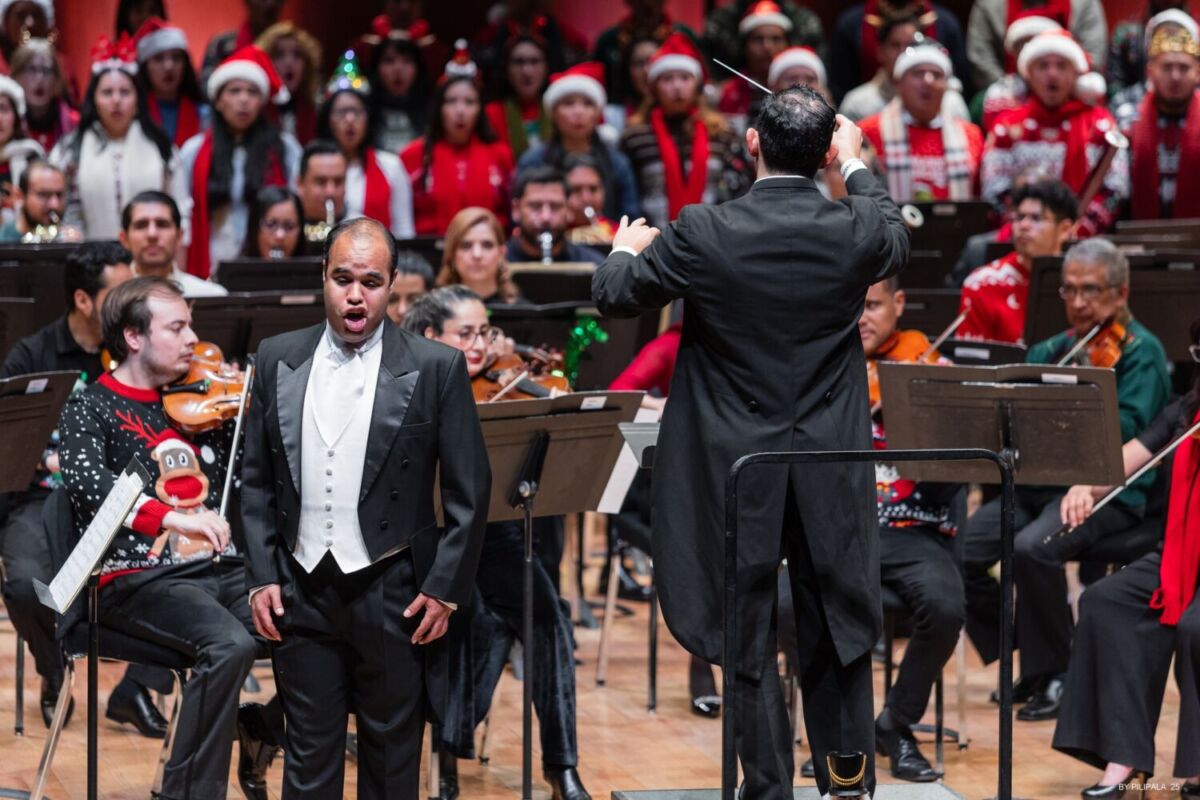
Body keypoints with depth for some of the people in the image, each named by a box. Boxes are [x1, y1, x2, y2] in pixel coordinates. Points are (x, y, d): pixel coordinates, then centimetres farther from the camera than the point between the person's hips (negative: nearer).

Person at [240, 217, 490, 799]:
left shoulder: (436, 368, -5)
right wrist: (260, 575, 2)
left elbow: (469, 491, -3)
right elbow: (256, 479, 9)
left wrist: (446, 589, -6)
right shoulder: (278, 359, 4)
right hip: (301, 593, 2)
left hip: (394, 596, -2)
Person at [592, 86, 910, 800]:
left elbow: (614, 296, 0)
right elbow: (897, 239, 18)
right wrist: (856, 165, 33)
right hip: (831, 483, 2)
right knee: (836, 638, 13)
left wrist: (627, 251, 22)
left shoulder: (704, 233, -14)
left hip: (736, 473, -2)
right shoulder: (857, 230, -8)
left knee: (749, 645, 9)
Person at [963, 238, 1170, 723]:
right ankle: (1026, 660, 5)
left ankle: (1056, 673, -13)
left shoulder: (1140, 351, -1)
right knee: (960, 551, -16)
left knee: (1032, 548, -34)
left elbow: (1125, 431, -15)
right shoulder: (1050, 351, 19)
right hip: (1039, 483, 6)